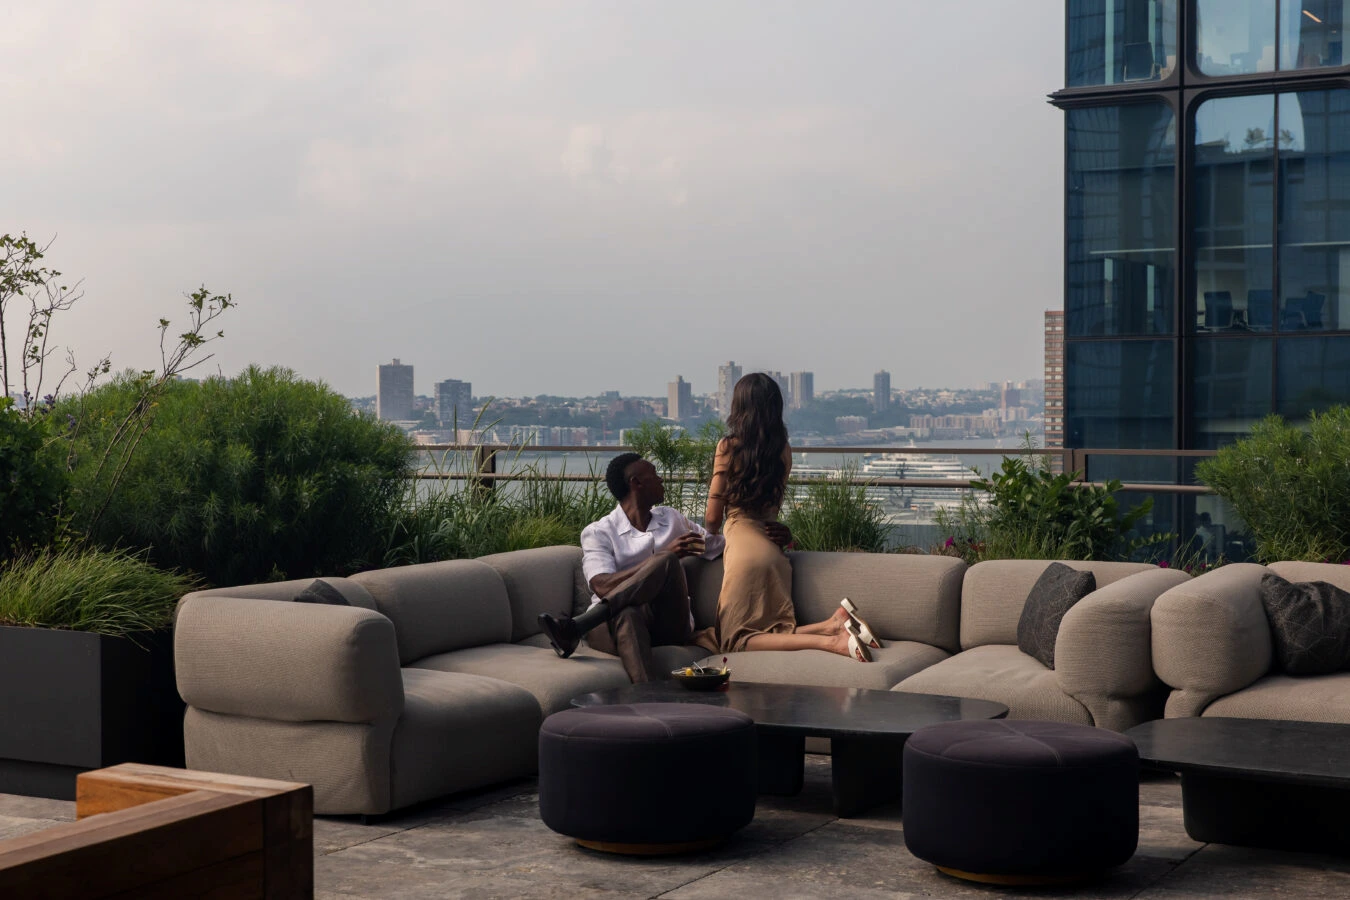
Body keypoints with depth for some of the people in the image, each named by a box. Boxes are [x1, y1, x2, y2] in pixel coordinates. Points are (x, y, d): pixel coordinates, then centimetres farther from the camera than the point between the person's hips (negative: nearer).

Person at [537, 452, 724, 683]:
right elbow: (602, 586, -11)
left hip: (670, 625, 3)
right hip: (618, 621, -3)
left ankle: (573, 628, -38)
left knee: (666, 563, -28)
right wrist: (664, 556, -16)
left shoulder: (671, 519, 25)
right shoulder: (598, 532, 7)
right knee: (628, 615, -41)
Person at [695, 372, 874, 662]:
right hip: (772, 547, 6)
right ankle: (832, 625, -14)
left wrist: (713, 532, 19)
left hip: (743, 547, -6)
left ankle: (831, 640, -25)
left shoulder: (729, 447, -7)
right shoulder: (783, 450, 7)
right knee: (773, 634, 12)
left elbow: (713, 517, -1)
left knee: (736, 638, -8)